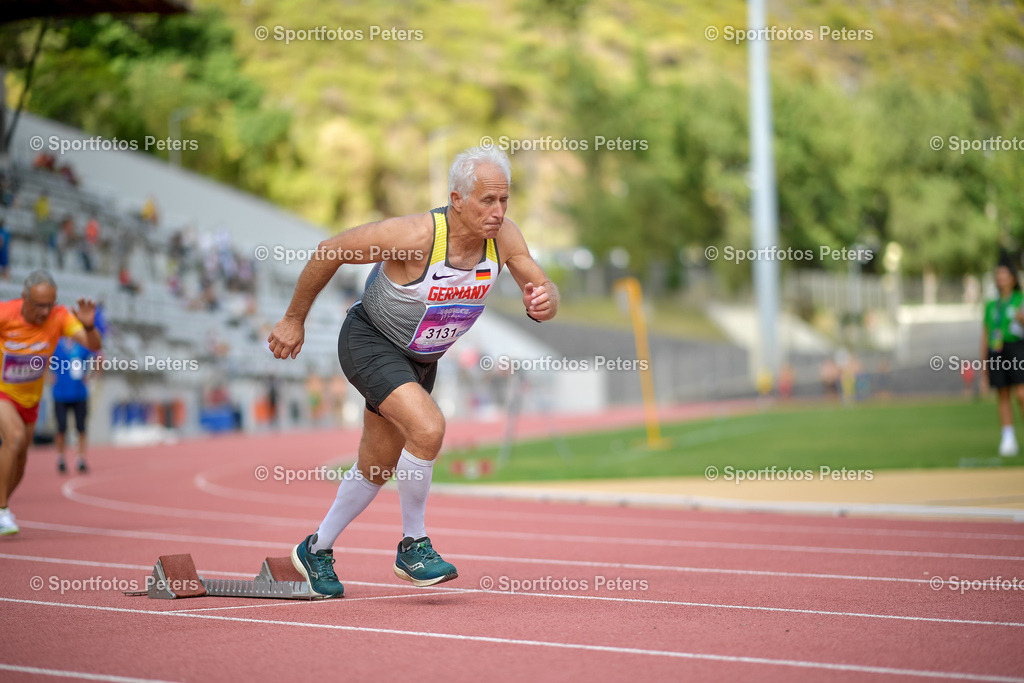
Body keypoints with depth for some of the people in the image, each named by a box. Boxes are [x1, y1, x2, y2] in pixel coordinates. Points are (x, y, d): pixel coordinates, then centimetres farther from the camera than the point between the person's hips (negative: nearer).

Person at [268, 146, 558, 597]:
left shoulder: (504, 237, -17)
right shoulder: (415, 235, -32)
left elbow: (545, 293, -8)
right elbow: (330, 251, -20)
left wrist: (542, 302, -35)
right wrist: (293, 319, -11)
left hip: (419, 358, 7)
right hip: (369, 342, -7)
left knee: (378, 468, 18)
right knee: (427, 428, -29)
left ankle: (317, 550, 40)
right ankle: (413, 546, -8)